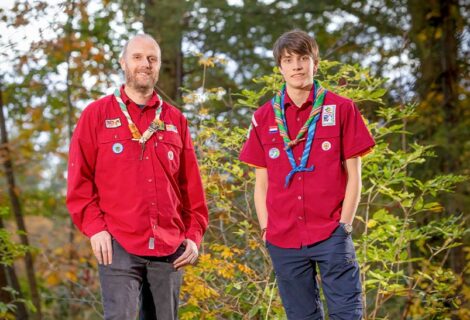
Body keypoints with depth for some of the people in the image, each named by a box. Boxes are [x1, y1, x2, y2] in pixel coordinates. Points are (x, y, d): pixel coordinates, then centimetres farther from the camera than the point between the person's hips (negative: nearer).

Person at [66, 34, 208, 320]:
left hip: (170, 249, 3)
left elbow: (192, 186, 15)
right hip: (118, 245, -3)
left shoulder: (176, 120, 15)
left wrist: (194, 234, 6)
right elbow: (80, 180, 2)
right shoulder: (97, 115, 6)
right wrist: (94, 228, -7)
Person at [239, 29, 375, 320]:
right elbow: (261, 182, 12)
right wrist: (266, 230, 2)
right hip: (283, 240, 2)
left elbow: (353, 175, 2)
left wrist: (344, 225, -6)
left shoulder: (341, 109, 2)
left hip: (331, 234, -2)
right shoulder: (264, 117, 8)